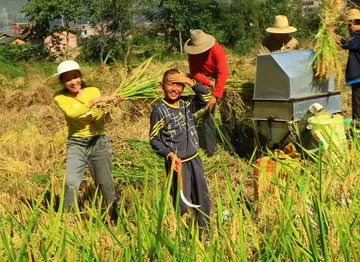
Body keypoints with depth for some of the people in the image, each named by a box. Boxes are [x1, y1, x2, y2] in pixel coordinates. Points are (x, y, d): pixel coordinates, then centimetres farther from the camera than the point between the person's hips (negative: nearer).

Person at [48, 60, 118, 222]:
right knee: (71, 183, -17)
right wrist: (94, 101, -26)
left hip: (99, 142, 1)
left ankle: (115, 220, 24)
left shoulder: (93, 91, 2)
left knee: (105, 184, 7)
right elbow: (72, 113, -24)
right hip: (76, 144, -1)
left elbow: (101, 123, -1)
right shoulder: (61, 98, -2)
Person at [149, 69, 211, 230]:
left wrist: (191, 82, -14)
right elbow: (154, 140, -11)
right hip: (177, 163, -6)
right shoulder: (159, 110, -12)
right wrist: (169, 154, -24)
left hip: (194, 160, 6)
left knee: (203, 199, 15)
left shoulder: (186, 103, 2)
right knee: (182, 204, -4)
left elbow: (207, 97, -2)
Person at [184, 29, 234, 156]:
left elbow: (222, 74, -35)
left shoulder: (217, 49, -29)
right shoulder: (192, 53, -15)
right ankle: (210, 148, 5)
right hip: (205, 82, 3)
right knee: (207, 114, 0)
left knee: (227, 113, -3)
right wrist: (209, 82, -25)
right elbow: (194, 72, -10)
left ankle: (232, 144, 10)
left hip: (221, 82, -3)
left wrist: (215, 95, -41)